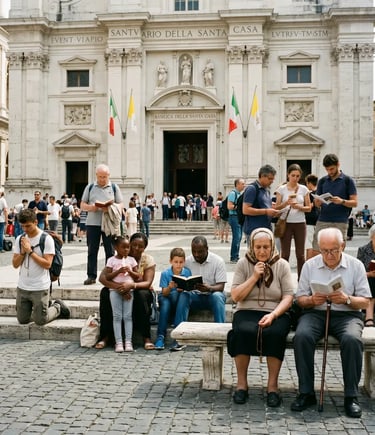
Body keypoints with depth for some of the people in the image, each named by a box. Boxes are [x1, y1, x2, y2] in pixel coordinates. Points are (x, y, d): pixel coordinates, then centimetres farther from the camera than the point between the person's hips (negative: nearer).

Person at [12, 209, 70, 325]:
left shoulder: (46, 239, -11)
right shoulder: (20, 239, 5)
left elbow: (47, 264, -18)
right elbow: (15, 264, 5)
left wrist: (30, 251, -19)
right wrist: (23, 252, -13)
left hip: (40, 288, -5)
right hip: (22, 287, 5)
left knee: (40, 321, -2)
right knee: (22, 320, 10)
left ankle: (57, 307, 24)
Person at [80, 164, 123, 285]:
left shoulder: (114, 187, 8)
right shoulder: (90, 187, 11)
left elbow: (120, 205, 5)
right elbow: (82, 205, 10)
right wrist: (91, 207, -12)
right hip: (92, 223, 1)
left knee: (110, 251, 2)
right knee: (92, 250, 2)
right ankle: (91, 276, 7)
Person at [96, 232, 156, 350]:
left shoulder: (148, 260, -9)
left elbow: (148, 283, -21)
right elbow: (102, 277, -21)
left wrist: (132, 285, -42)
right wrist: (117, 286, -41)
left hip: (138, 293, -1)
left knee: (143, 294, -35)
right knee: (105, 292, -28)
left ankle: (146, 338, -29)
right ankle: (106, 336, -22)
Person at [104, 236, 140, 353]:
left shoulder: (131, 260, 9)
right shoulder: (111, 260, 2)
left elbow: (137, 276, 8)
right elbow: (107, 277, -4)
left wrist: (130, 271, -9)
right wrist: (118, 271, -15)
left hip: (128, 291, 2)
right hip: (115, 290, -2)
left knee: (128, 316, 1)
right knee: (117, 316, -1)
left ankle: (128, 342, 2)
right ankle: (118, 342, -1)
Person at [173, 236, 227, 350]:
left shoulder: (218, 261, -9)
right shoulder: (187, 261, -1)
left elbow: (220, 286, -13)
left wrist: (208, 288, -35)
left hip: (212, 295, -2)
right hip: (195, 295, 2)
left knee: (217, 296, -36)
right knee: (183, 296, -30)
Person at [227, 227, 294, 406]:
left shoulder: (282, 265, 6)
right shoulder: (243, 264, 6)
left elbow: (288, 297, -2)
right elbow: (236, 296, -1)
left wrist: (273, 315, -18)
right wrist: (254, 276, -8)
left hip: (276, 313, 0)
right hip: (247, 312, 0)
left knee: (275, 333, -34)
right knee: (243, 331, -33)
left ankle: (272, 384, -20)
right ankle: (241, 383, -18)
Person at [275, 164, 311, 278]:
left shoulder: (304, 189, 5)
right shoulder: (281, 189, 1)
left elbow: (309, 208, 6)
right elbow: (277, 207, -1)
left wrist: (299, 207, -14)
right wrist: (286, 203, -20)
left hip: (300, 224, 1)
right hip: (286, 223, -1)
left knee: (300, 255, 3)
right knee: (285, 254, -1)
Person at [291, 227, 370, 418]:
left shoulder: (356, 265, 4)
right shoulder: (310, 265, 8)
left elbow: (365, 302, 3)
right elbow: (300, 299, 9)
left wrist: (347, 299, -18)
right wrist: (312, 300, -14)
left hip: (347, 315, -1)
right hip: (315, 313, 1)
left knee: (352, 339, -34)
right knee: (302, 336, -31)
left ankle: (351, 396, -18)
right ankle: (306, 393, -17)